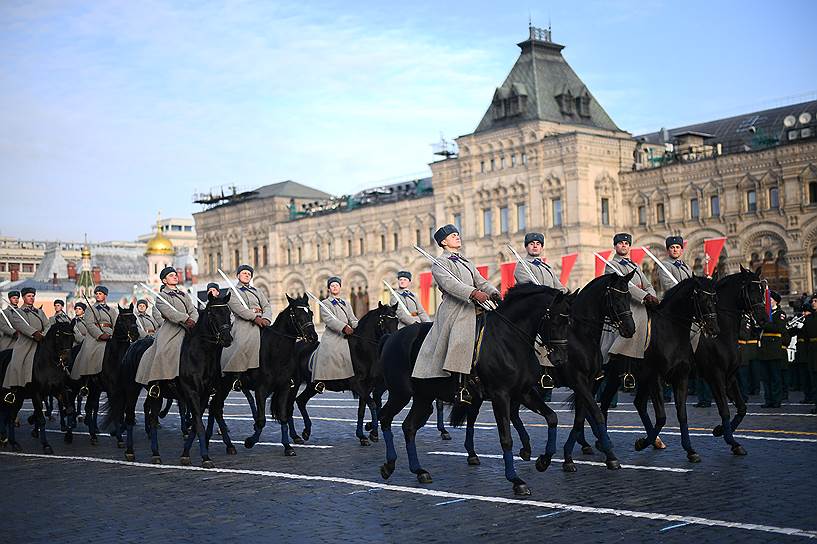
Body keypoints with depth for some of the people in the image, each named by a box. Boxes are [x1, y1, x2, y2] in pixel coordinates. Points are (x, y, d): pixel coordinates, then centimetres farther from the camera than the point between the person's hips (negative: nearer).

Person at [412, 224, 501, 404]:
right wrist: (473, 293, -31)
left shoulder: (467, 262, 28)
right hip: (455, 310, -8)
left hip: (474, 309, 8)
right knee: (462, 343, -23)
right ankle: (463, 388, -27)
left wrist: (494, 293, -6)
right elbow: (450, 283, -16)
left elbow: (481, 281, 17)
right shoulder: (439, 263, 3)